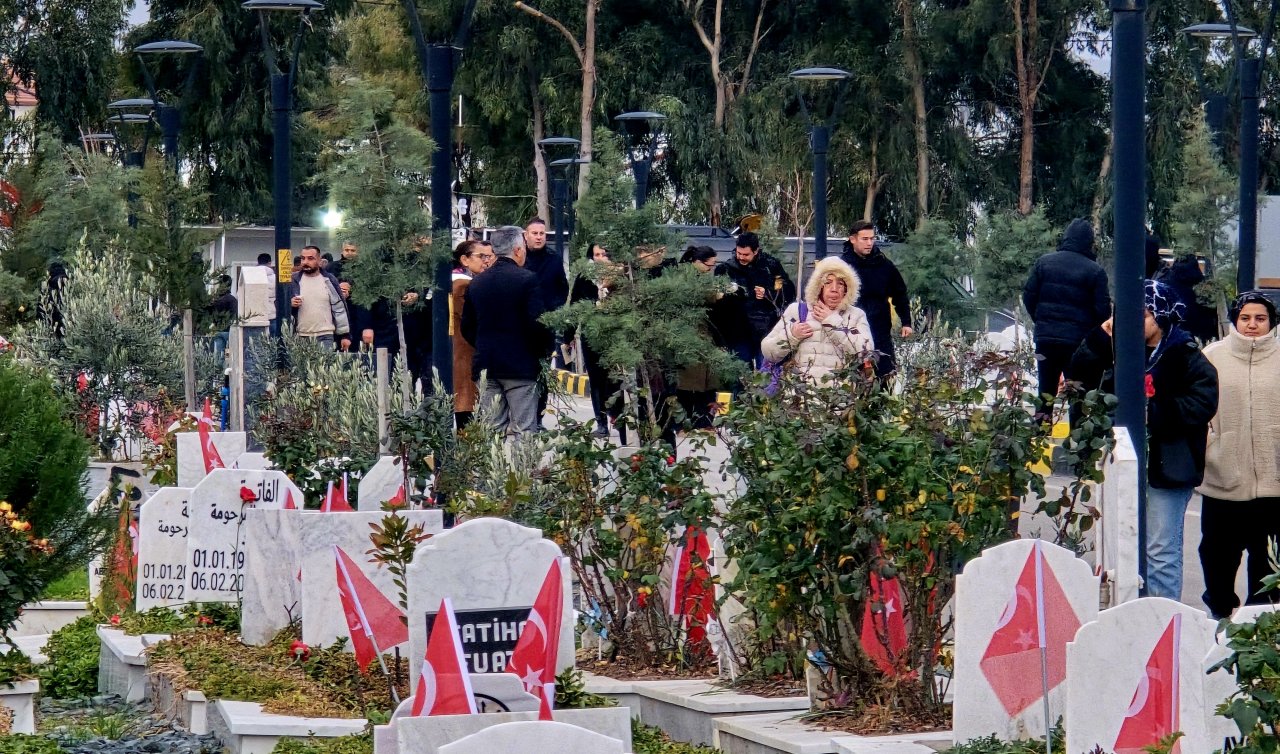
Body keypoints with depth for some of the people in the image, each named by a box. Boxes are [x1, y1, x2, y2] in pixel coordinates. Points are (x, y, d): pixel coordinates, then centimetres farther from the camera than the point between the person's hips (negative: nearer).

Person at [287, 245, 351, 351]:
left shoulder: (329, 281, 6)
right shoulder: (293, 281, 6)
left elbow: (340, 309, 7)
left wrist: (345, 335, 3)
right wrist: (290, 304, -12)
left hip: (325, 337, 0)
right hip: (300, 337, 0)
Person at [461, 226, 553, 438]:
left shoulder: (476, 283, 8)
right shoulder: (527, 280, -10)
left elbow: (467, 328, 11)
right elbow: (537, 323, -15)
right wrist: (545, 351, 2)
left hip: (486, 366, 5)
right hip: (520, 365, -5)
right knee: (523, 431, -4)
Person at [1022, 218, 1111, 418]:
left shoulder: (1044, 262, 1)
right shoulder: (1095, 271, -9)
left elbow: (1028, 295, 2)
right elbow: (1103, 309, -9)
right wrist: (1089, 329, 9)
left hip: (1046, 336, 3)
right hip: (1079, 340, -3)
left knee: (1046, 389, 11)